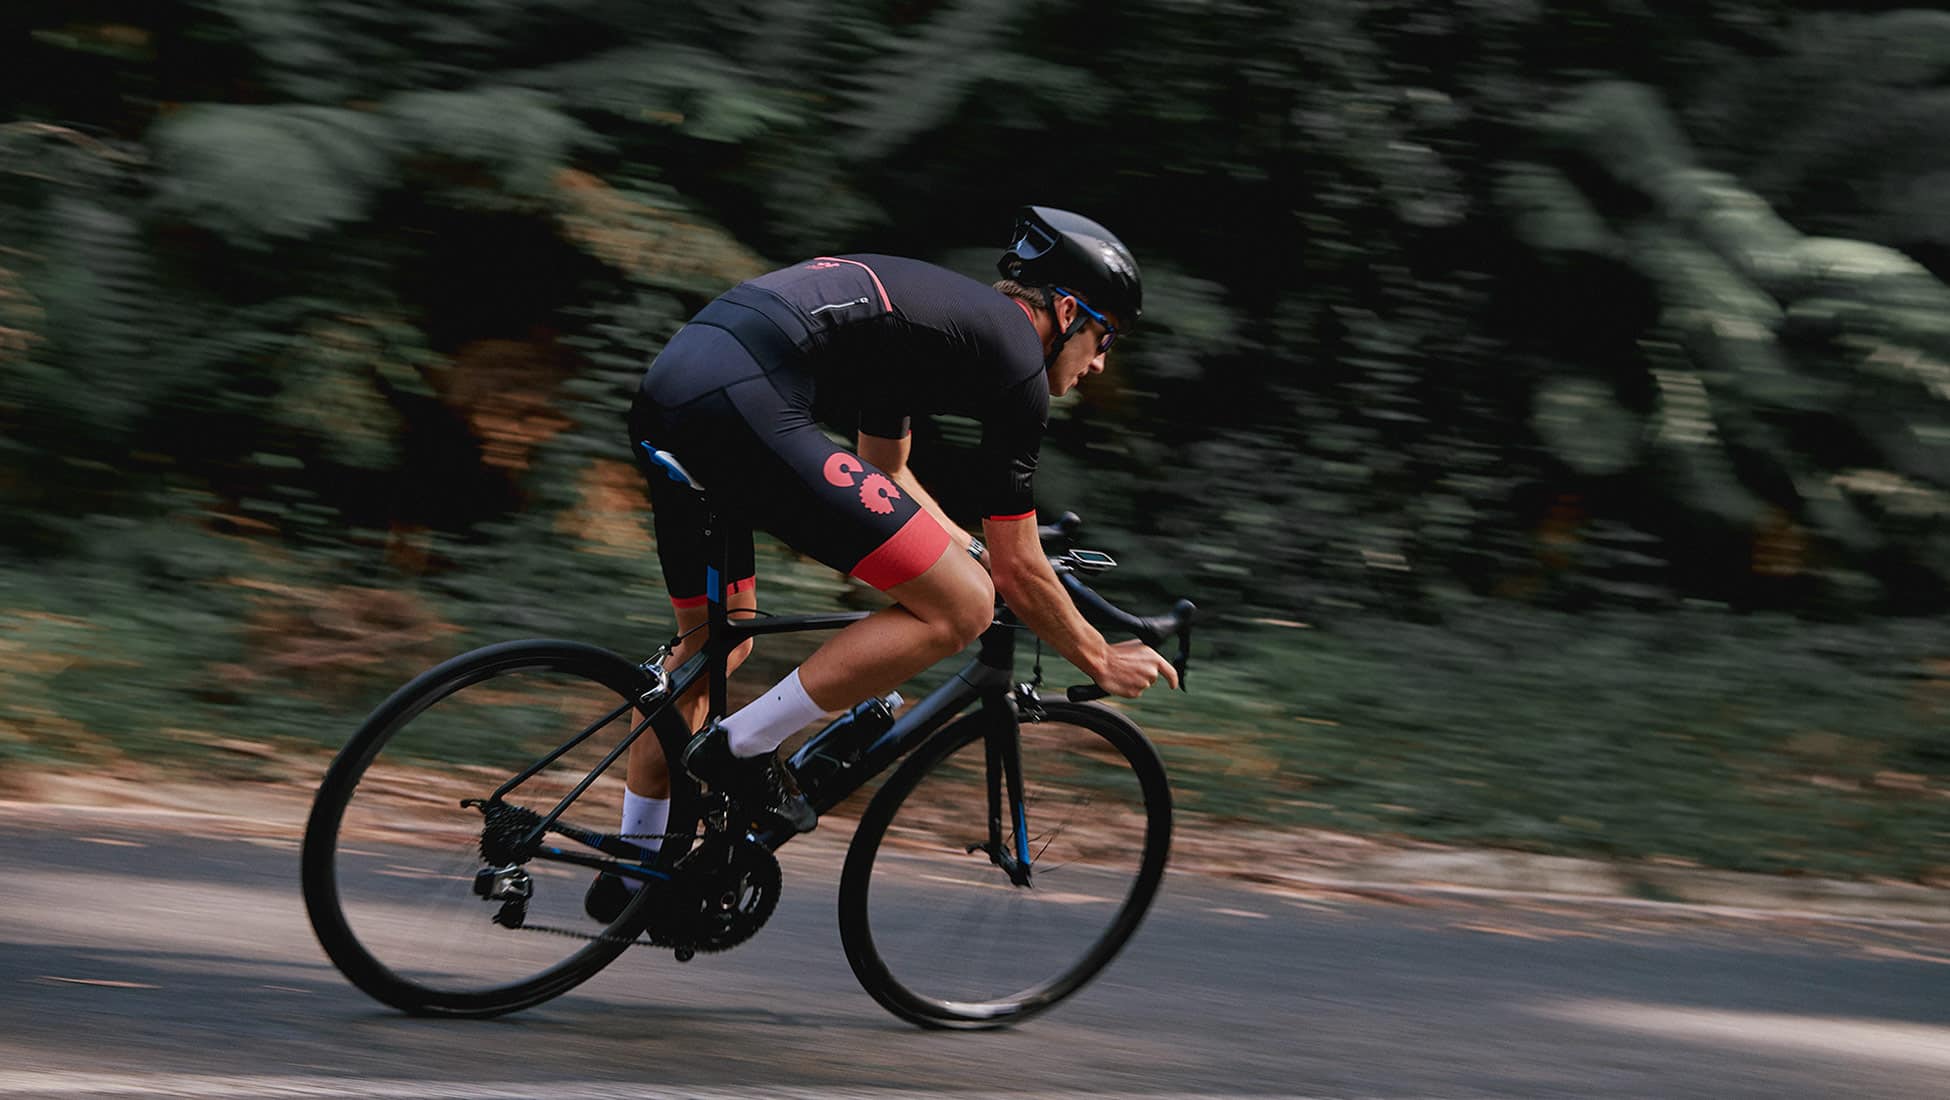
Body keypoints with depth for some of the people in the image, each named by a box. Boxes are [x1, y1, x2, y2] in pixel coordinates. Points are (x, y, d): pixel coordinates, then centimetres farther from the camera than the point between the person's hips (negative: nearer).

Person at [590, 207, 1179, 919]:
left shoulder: (930, 304, 30)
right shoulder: (1016, 356, 5)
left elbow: (885, 471, 45)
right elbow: (1019, 574, 8)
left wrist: (970, 550, 54)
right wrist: (1101, 661, 22)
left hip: (662, 395, 10)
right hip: (740, 407, -10)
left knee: (713, 643, 29)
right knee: (961, 605, -5)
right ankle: (742, 748, 0)